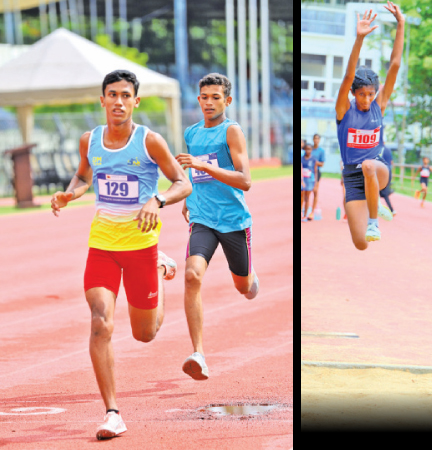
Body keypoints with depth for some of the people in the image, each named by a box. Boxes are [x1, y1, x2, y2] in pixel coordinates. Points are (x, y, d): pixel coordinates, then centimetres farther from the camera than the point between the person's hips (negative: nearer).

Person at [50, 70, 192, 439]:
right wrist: (68, 195, -2)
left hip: (141, 241, -2)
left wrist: (157, 201, -26)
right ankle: (113, 413, -13)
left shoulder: (150, 141, -10)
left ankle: (161, 269, 45)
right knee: (101, 323, -17)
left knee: (145, 333, 13)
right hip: (102, 242, 2)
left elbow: (184, 184, -7)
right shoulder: (89, 141, 1)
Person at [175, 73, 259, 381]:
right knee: (192, 276, -23)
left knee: (243, 287, 14)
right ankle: (199, 355, -28)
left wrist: (204, 166, -29)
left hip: (234, 220, -3)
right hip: (202, 220, 3)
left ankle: (251, 274, 55)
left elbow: (245, 181, -21)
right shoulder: (191, 133, 10)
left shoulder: (232, 131, -9)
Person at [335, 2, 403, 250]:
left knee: (369, 165, -40)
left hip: (379, 168, 0)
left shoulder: (379, 105, 0)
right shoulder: (345, 109, -5)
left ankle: (374, 220, -21)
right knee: (361, 244, -9)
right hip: (353, 175, 0)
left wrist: (401, 26, -9)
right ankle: (373, 206, 27)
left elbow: (395, 66, -3)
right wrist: (359, 39, -34)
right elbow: (349, 76, -21)